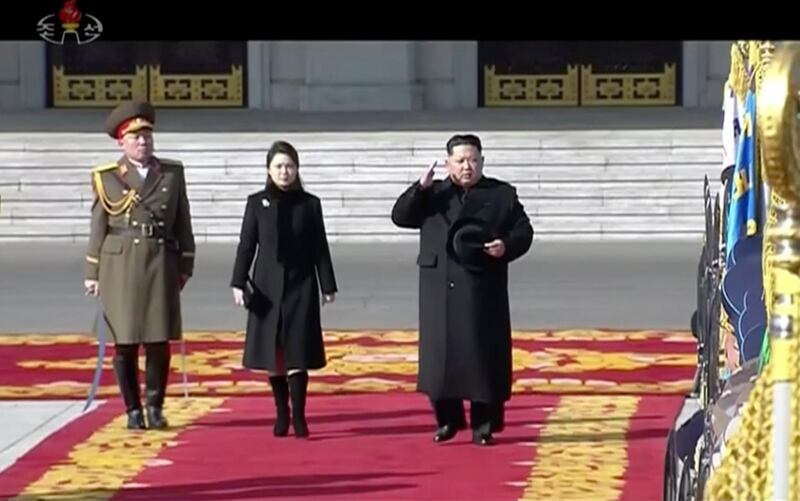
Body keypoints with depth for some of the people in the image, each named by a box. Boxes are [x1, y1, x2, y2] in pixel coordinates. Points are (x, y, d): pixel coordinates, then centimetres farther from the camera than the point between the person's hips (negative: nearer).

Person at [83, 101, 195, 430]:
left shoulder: (173, 173, 8)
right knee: (125, 342, 1)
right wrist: (92, 274, 2)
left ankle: (155, 407, 14)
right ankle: (133, 410, 10)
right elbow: (98, 227, 4)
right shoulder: (107, 178, 3)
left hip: (161, 264, 1)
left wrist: (186, 265, 7)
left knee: (159, 341, 1)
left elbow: (182, 223, 10)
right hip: (120, 264, -1)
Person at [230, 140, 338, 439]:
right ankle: (281, 413, 19)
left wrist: (328, 286, 2)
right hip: (267, 287, 1)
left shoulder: (310, 204, 2)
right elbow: (246, 246, 2)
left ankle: (298, 416, -4)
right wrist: (239, 283, -6)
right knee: (272, 353, 6)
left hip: (301, 286, -1)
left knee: (297, 353, -7)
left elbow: (320, 248, 4)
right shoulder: (257, 203, 2)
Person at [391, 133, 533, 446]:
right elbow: (400, 217, 1)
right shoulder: (433, 195, 11)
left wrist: (507, 246, -16)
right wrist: (420, 188, -12)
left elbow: (524, 232, 5)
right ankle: (448, 419, 18)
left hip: (483, 291, -2)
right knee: (441, 354, 4)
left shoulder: (502, 195, 7)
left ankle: (483, 426, 5)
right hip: (440, 293, 2)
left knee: (483, 356, -3)